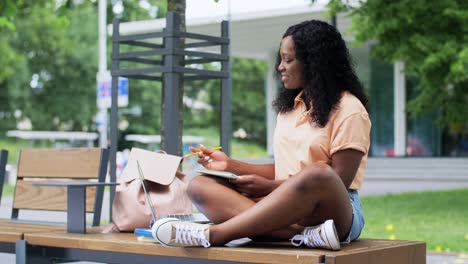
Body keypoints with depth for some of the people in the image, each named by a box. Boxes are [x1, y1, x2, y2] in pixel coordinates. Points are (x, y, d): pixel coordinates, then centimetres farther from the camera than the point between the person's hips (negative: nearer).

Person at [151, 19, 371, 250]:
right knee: (199, 186, -14)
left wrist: (269, 186, -10)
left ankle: (212, 234, -37)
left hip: (337, 212, -6)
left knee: (317, 175, -41)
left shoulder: (349, 110, -2)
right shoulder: (290, 107, 20)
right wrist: (230, 166, 11)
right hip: (286, 208, 7)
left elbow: (339, 181, -9)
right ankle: (306, 234, -35)